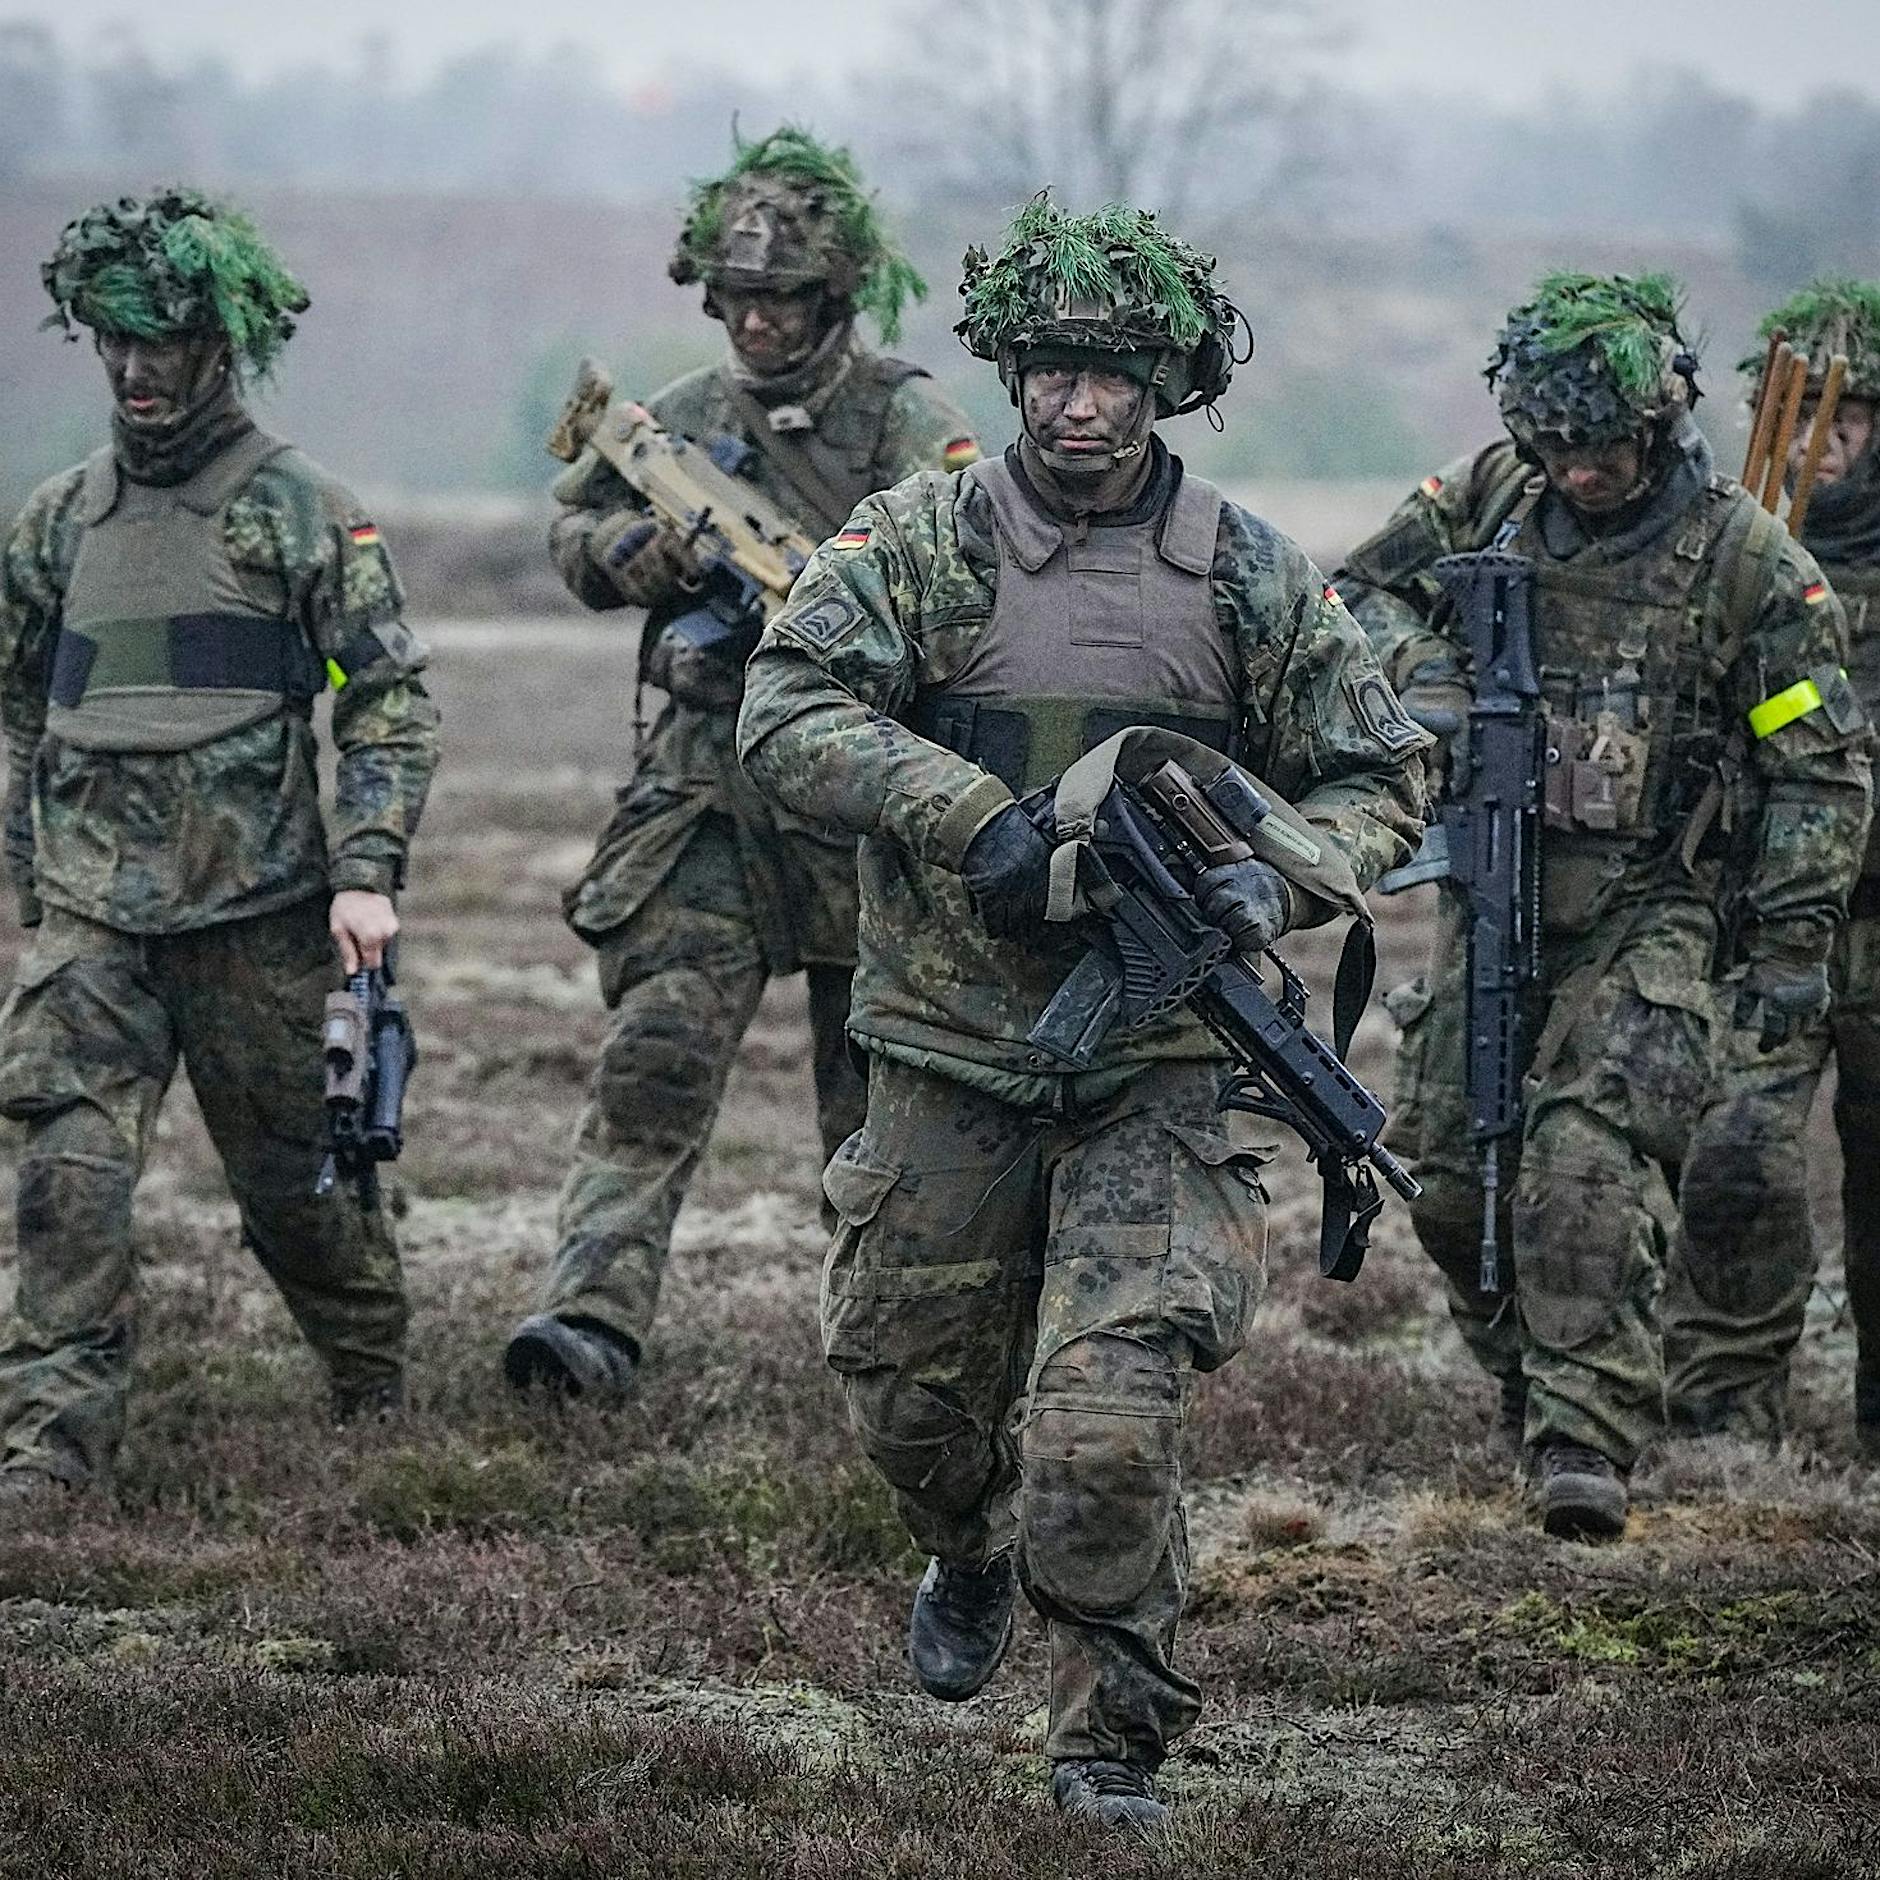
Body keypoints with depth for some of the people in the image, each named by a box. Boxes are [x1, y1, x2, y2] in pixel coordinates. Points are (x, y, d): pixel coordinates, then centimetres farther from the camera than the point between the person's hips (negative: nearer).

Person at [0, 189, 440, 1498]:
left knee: (294, 1177, 8)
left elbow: (394, 702, -4)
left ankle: (378, 1389, 31)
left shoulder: (303, 513, -2)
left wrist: (365, 873, -14)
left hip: (255, 910, -3)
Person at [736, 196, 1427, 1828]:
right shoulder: (921, 541, -1)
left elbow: (1378, 779, 10)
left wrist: (1278, 880, -11)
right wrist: (976, 819, -22)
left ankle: (1116, 1742, 2)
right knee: (912, 1399, 16)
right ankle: (974, 1563, 50)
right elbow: (787, 713, -11)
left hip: (1154, 1075, -1)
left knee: (1104, 1428, -14)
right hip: (948, 1063, 1)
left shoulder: (1255, 578, 4)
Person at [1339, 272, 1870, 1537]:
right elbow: (1362, 589, 15)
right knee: (1448, 1175, 5)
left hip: (1652, 912, -5)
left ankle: (1589, 1440, -22)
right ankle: (1528, 1372, 28)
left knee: (1592, 1170, -20)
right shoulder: (1490, 498, 2)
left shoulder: (1748, 562, -8)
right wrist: (1424, 678, -7)